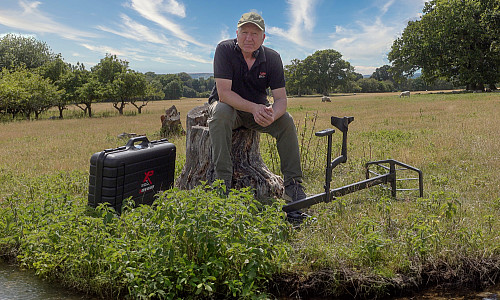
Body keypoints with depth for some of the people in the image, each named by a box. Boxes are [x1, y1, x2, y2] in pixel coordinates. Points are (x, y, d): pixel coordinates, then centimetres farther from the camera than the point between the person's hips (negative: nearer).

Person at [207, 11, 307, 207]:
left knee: (286, 120, -22)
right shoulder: (225, 50, -18)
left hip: (258, 109, 3)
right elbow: (224, 93, -26)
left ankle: (293, 185, -15)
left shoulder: (272, 58, -10)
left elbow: (281, 99, -14)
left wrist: (272, 114, -39)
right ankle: (223, 181, -34)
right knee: (220, 112, -36)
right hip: (229, 106, -3)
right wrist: (254, 108, -39)